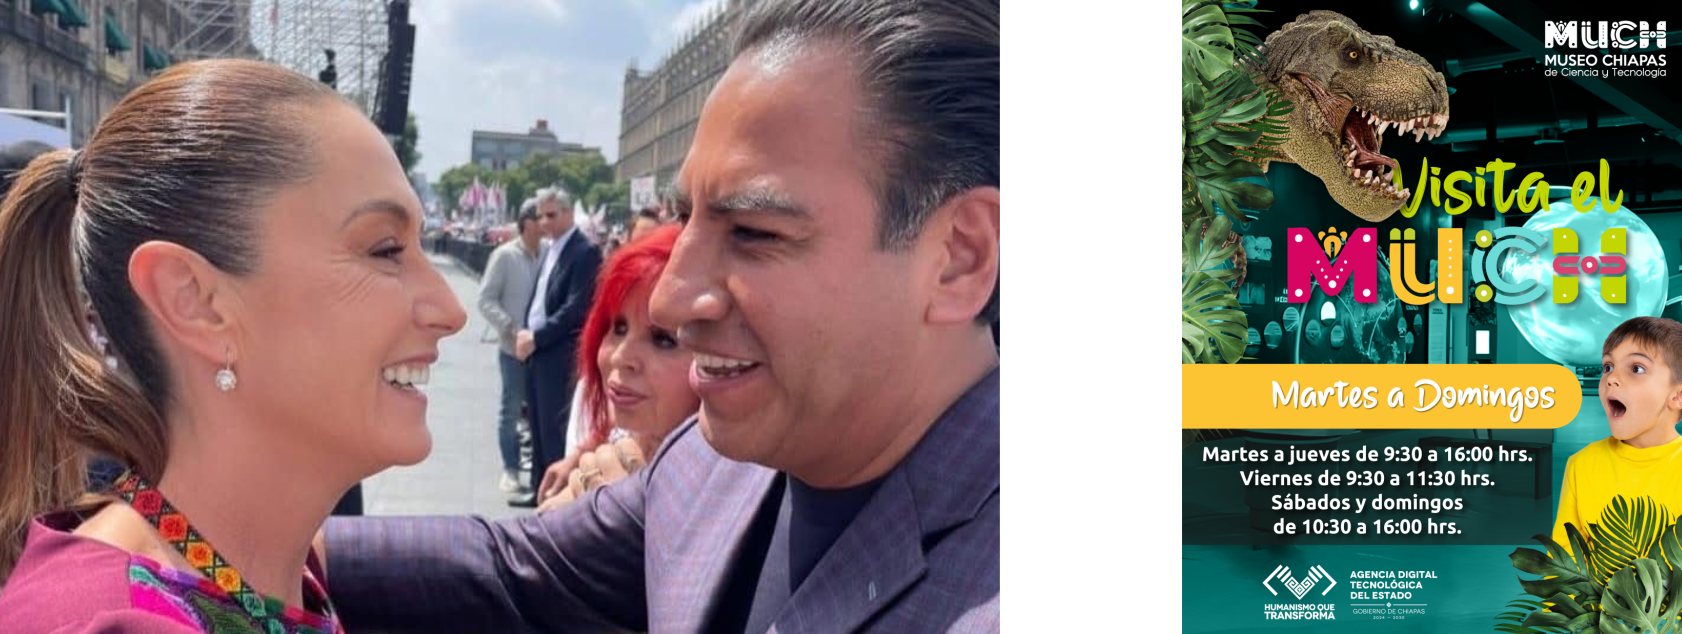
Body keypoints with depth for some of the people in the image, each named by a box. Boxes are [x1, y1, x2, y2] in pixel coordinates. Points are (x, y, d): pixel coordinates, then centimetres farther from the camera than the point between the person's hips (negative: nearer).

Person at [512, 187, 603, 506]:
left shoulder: (585, 252, -12)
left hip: (559, 355, -8)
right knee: (539, 426, 14)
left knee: (555, 428, -4)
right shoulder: (550, 249, 15)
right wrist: (526, 332, 4)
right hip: (536, 350, 8)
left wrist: (536, 337, -17)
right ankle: (540, 489, 23)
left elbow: (576, 309, -19)